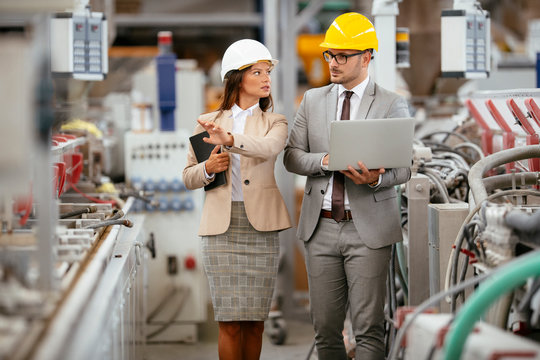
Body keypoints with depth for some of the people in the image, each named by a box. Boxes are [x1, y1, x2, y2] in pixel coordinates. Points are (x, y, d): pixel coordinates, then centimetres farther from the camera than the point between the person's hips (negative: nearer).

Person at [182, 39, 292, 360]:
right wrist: (208, 169, -8)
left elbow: (267, 149, -16)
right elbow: (189, 177, 15)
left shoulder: (275, 123, 8)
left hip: (260, 225, 0)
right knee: (230, 322, -5)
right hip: (222, 226, 0)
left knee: (255, 320, 2)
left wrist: (229, 139, -34)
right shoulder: (209, 122, 10)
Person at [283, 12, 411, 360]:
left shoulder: (392, 105, 1)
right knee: (325, 326, 6)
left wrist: (376, 178, -24)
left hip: (368, 229, -3)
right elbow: (292, 157, 8)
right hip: (321, 227, 3)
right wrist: (327, 160, -13)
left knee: (369, 328, -4)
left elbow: (404, 168, -2)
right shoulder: (313, 100, 11)